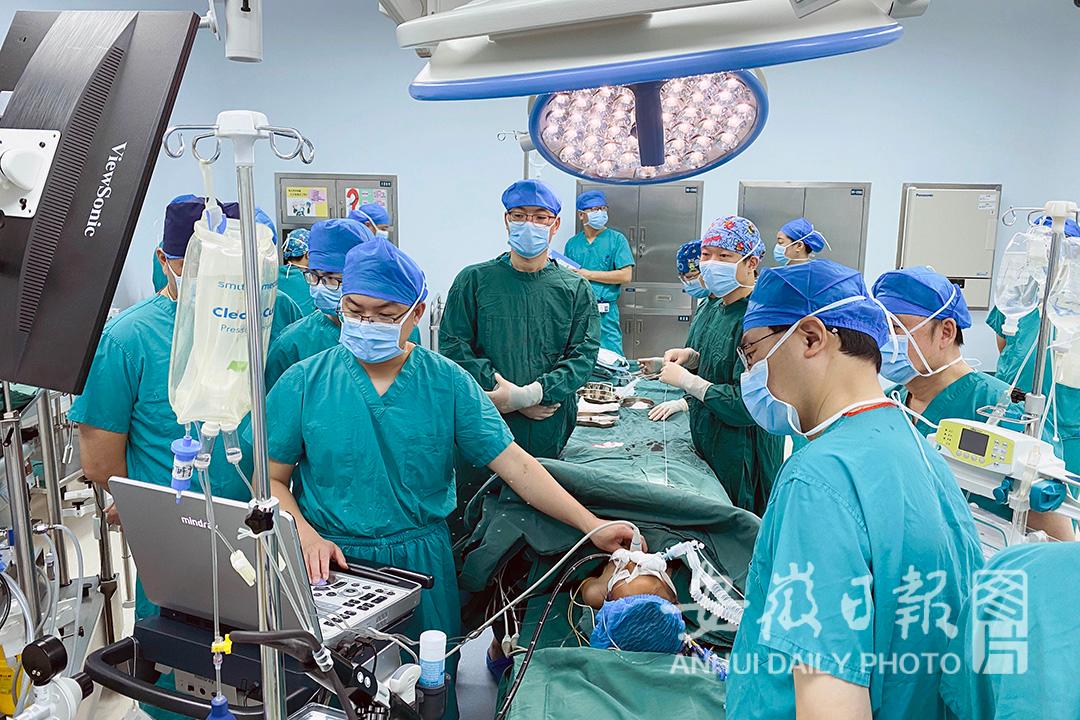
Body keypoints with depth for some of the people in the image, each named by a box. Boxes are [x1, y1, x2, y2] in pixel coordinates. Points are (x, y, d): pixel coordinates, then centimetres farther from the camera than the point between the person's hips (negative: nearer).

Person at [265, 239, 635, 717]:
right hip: (330, 562, 0)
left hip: (421, 560, 1)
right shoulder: (303, 384, -7)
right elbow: (271, 479, -2)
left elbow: (514, 464, -10)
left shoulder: (449, 383, -7)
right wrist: (306, 536, -20)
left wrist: (591, 525, -17)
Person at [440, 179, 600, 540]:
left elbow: (585, 354, -1)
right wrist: (507, 393, -15)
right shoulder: (473, 280, 4)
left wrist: (527, 394, -15)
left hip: (549, 430, 1)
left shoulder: (576, 289, 8)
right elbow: (453, 346, -4)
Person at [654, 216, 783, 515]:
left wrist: (686, 380, -19)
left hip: (741, 459, -8)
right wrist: (690, 356, -1)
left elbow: (746, 406, -27)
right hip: (704, 445, 8)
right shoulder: (710, 307, 3)